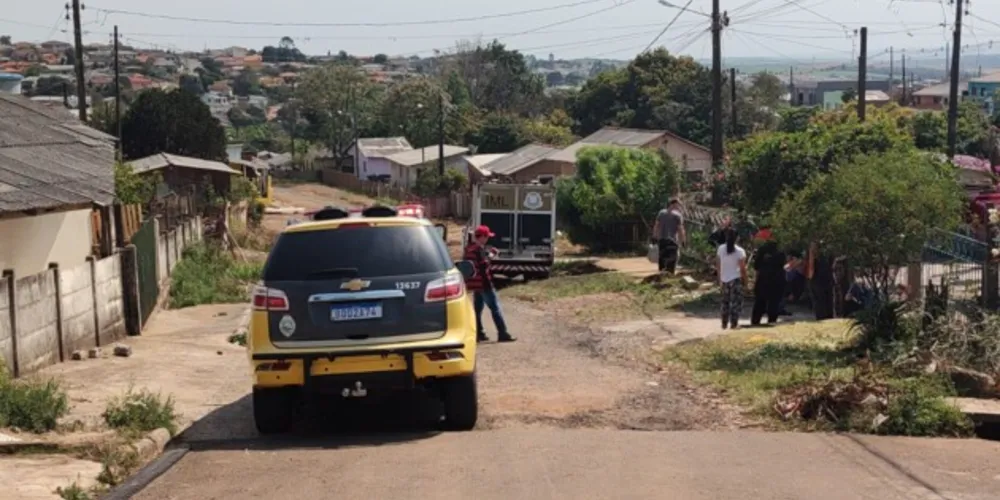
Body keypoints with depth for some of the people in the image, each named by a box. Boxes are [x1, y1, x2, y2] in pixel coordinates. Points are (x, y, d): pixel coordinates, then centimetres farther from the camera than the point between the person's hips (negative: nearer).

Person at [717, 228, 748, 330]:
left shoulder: (721, 249, -2)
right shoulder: (740, 251, -13)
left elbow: (719, 265, 3)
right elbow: (742, 268, -10)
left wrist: (720, 278, 14)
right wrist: (745, 279, 3)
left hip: (724, 279, 4)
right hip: (736, 279, -4)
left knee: (725, 302, 17)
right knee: (736, 302, 2)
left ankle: (724, 323, 22)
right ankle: (733, 323, -2)